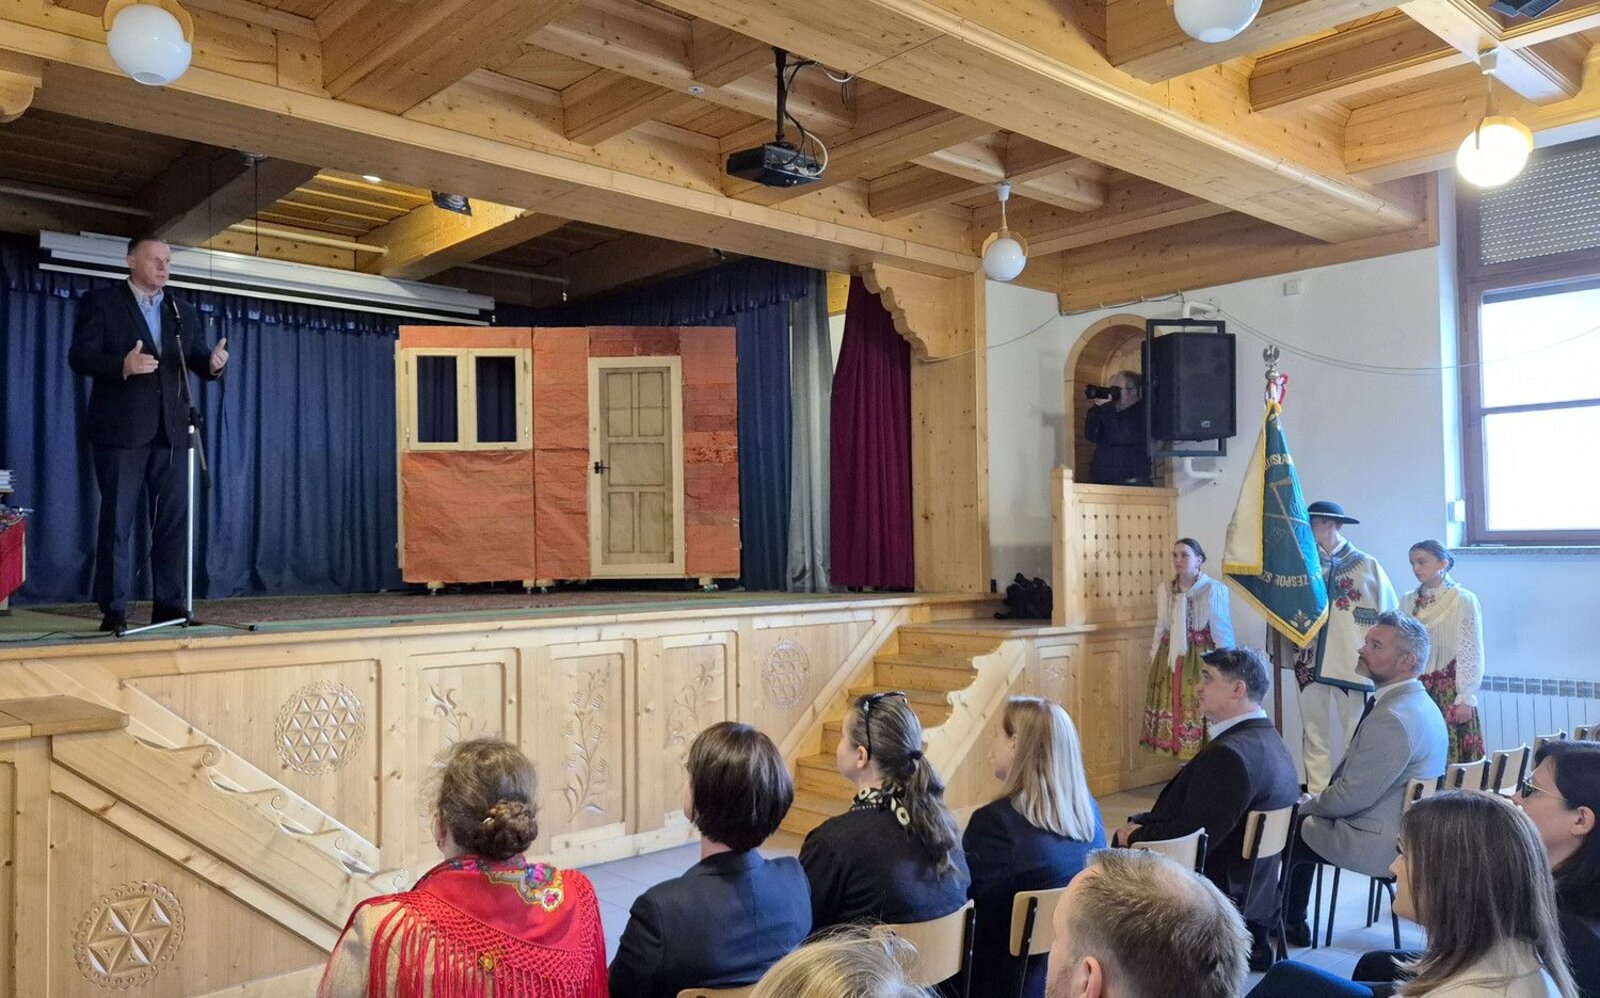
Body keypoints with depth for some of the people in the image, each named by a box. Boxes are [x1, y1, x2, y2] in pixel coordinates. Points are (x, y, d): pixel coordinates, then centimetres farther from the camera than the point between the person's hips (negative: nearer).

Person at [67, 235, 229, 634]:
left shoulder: (183, 312, 16)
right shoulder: (99, 301, 2)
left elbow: (198, 363, 9)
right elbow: (79, 357, -7)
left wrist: (214, 363, -15)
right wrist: (121, 365, -26)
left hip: (170, 431, 5)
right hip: (120, 430, -4)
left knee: (173, 520, 5)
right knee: (117, 520, -1)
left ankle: (168, 605, 11)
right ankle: (113, 611, 4)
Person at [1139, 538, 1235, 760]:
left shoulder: (1214, 590, -6)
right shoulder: (1165, 590, 9)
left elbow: (1222, 632, -6)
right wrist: (1154, 660, 11)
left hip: (1202, 659, -5)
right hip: (1171, 660, 5)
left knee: (1200, 709, -5)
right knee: (1173, 708, 5)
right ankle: (1185, 758, 16)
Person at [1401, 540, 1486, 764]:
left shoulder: (1463, 600, -4)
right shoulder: (1408, 601, 9)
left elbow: (1472, 654, -6)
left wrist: (1466, 698, -10)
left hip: (1449, 692, -4)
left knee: (1451, 756, -3)